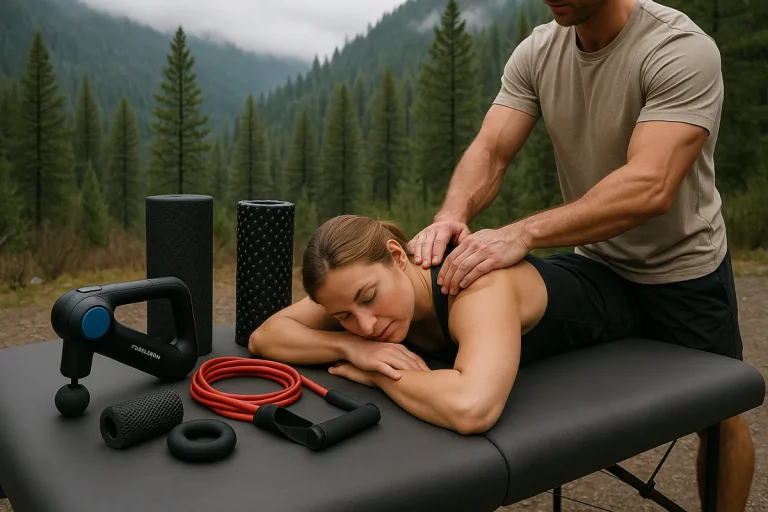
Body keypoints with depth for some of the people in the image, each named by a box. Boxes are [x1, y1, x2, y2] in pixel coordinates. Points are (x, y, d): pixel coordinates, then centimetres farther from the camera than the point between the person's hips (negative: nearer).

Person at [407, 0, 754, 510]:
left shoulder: (682, 50, -25)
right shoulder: (538, 51, -8)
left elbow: (651, 187, -38)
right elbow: (489, 151, -15)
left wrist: (523, 233, -49)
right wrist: (452, 215, -37)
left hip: (683, 271, -4)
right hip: (592, 261, 4)